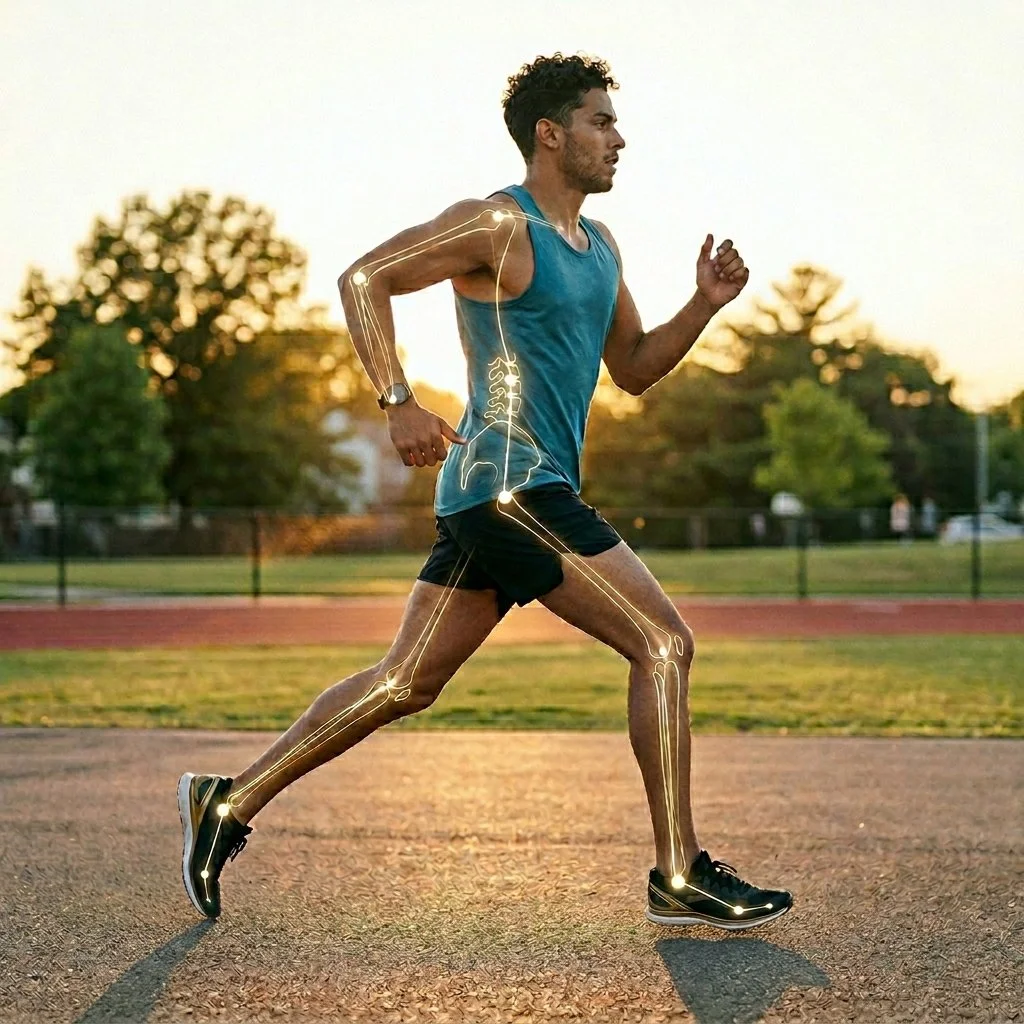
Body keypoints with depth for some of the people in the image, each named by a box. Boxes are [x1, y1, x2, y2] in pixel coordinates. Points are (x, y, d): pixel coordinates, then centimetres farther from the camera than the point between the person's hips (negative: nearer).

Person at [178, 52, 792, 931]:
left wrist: (705, 305, 9)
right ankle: (680, 877, -4)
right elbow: (364, 278, -12)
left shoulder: (600, 246, 19)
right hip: (513, 484, -10)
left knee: (406, 683, 12)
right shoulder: (497, 225, -8)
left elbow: (634, 369, 25)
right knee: (664, 644, -9)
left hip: (496, 497, 10)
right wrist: (399, 404, -21)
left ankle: (230, 802, 18)